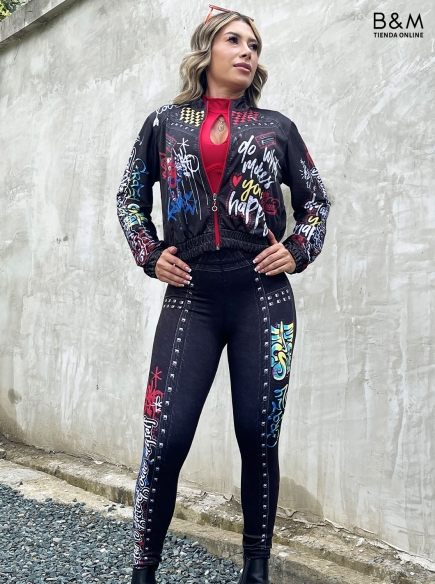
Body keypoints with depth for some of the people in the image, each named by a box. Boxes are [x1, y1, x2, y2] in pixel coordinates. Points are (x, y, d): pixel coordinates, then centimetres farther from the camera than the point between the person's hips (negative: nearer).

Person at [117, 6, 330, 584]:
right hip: (190, 297, 0)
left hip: (263, 297, 1)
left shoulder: (276, 126, 11)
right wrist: (149, 254, 4)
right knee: (164, 440, -6)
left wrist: (298, 251, 2)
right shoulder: (165, 123, 11)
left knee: (258, 438, 3)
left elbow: (315, 201, 18)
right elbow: (130, 197, 18)